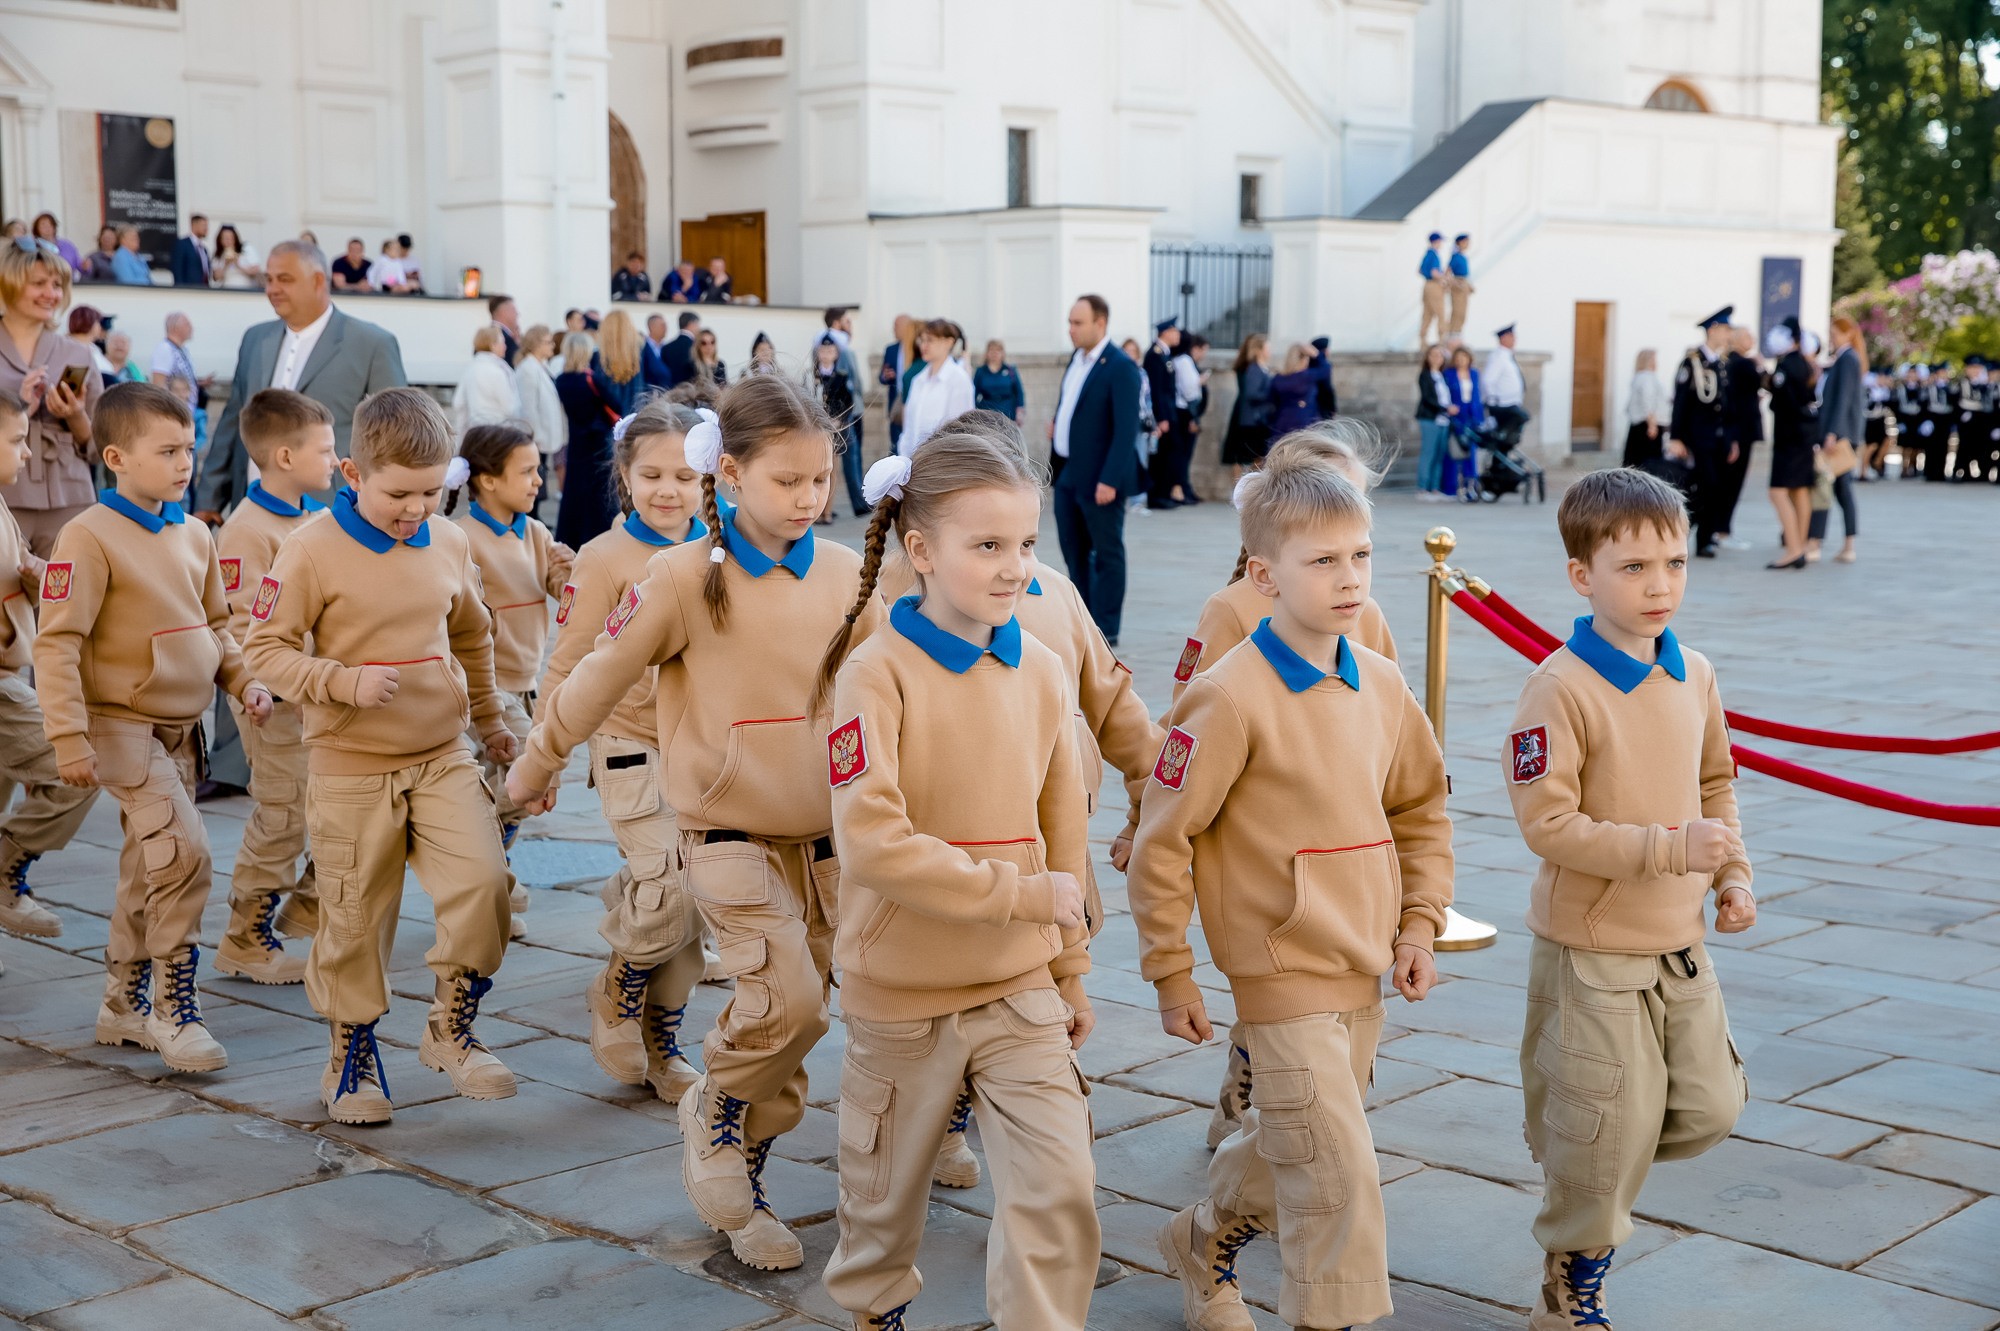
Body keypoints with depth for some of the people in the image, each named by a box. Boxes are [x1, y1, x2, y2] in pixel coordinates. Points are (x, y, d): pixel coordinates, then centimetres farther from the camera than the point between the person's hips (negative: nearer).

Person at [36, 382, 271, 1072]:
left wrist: (246, 680, 4)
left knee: (150, 870, 14)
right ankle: (174, 1008, -8)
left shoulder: (194, 535, 8)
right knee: (184, 850, -19)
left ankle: (124, 1003, 28)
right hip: (122, 725, -7)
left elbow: (215, 625, 20)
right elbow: (57, 643, -17)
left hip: (180, 729, 8)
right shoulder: (90, 536, -15)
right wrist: (68, 737, -22)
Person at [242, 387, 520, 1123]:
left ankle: (451, 1029, 7)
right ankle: (351, 1060, 27)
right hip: (350, 767, -3)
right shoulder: (313, 551, -11)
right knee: (355, 921, 6)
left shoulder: (449, 545, 4)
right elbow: (266, 648, -10)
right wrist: (345, 683, -23)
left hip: (444, 758, 3)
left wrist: (490, 720, 29)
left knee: (482, 882, -14)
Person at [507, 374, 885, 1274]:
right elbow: (599, 677, -1)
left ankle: (740, 1182, 28)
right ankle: (714, 1111, 11)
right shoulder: (687, 576, -11)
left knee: (792, 1012, 10)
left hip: (826, 832, 4)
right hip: (731, 833, -4)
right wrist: (534, 765, 8)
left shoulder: (844, 573, 0)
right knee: (786, 997, -19)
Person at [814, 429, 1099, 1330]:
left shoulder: (1040, 672, -1)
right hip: (901, 992, -3)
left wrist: (1070, 971, 13)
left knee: (1059, 1186, -8)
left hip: (1020, 989, 3)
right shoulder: (877, 672, -16)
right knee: (887, 1188, 18)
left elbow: (1062, 837, 8)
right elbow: (870, 843, -26)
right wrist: (1019, 892, -22)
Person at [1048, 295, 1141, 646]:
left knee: (1107, 553, 2)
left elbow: (1126, 428, -19)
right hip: (1067, 474, 8)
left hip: (1098, 479, -8)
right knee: (1074, 551, 15)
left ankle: (1106, 628, 9)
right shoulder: (1076, 360, 10)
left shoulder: (1120, 367, -15)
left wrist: (1109, 480, -23)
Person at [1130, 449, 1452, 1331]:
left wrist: (1418, 927, 8)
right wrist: (1170, 974, -8)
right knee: (1337, 1173, -8)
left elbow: (1421, 810, 16)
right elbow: (1162, 841, -12)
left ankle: (1204, 1243, 47)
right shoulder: (1231, 697, -17)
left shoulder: (1381, 684, 3)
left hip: (1363, 971, 7)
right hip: (1285, 974, -7)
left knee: (1289, 1144, 22)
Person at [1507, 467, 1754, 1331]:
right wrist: (1670, 848, -26)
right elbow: (1548, 825, -23)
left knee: (1710, 1109, 10)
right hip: (1592, 953, -6)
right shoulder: (1560, 690, -19)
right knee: (1608, 1132, 2)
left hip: (1681, 943, 7)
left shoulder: (1694, 676, 4)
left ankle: (1589, 1162, 38)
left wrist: (1733, 875, 5)